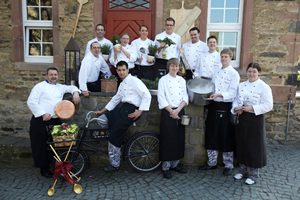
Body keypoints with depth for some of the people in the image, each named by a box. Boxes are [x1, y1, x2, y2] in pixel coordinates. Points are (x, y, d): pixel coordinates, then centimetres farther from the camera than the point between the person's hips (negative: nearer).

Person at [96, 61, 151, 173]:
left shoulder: (134, 81, -7)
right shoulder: (122, 84, 21)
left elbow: (147, 95, -14)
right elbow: (115, 99, 25)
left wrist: (140, 111, -19)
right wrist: (102, 111, 24)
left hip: (130, 111, -9)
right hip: (123, 109, 9)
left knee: (114, 137, -6)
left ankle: (114, 165, 12)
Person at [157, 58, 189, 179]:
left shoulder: (182, 80, 11)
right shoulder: (163, 80, -1)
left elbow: (185, 98, 5)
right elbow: (161, 98, -8)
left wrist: (177, 110, -10)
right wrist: (171, 111, -12)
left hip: (179, 111, 5)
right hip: (167, 113, -4)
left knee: (179, 139, 8)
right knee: (167, 140, -3)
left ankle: (175, 164, 22)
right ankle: (165, 167, 9)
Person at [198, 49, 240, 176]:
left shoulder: (234, 74, -3)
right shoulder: (216, 73, 17)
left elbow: (232, 93, -13)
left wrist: (219, 95, -27)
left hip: (225, 107, -6)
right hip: (213, 105, 6)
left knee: (226, 137, 1)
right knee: (211, 135, 10)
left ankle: (229, 165, 15)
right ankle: (212, 163, 24)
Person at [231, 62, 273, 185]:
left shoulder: (264, 87, -7)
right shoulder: (241, 85, 10)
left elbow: (268, 106, -11)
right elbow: (236, 100, 13)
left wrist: (252, 108, -20)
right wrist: (236, 108, -8)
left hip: (255, 119, -5)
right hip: (241, 118, 5)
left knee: (254, 147, 2)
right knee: (241, 145, 13)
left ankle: (253, 174, 20)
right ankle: (243, 170, 31)